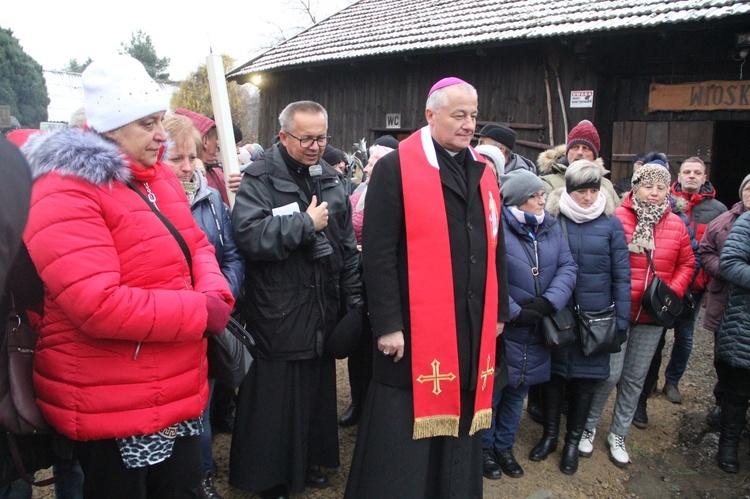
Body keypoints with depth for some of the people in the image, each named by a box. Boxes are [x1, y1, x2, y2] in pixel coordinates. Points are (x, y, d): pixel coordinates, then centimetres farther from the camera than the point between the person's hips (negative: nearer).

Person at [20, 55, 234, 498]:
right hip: (115, 409, -8)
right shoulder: (65, 195, -20)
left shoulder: (158, 177, 8)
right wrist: (202, 312, -22)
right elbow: (97, 305, -29)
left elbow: (196, 246, 12)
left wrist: (216, 294, -10)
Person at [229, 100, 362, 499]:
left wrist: (353, 300, 12)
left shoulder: (331, 180, 11)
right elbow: (248, 234, -27)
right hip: (278, 315, -6)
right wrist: (306, 223, -20)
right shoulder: (260, 179, -9)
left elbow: (347, 246, 15)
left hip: (322, 312, 6)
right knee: (274, 399, 5)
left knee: (317, 391, 17)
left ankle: (309, 461, 36)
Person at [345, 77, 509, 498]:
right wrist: (387, 324, -15)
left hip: (473, 326, 6)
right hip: (415, 327, -6)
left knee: (460, 420, 17)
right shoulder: (396, 168, -8)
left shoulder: (483, 172, 12)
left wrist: (499, 312, 14)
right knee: (402, 437, 5)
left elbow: (495, 249, 16)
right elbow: (379, 253, -12)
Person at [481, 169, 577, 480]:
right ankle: (485, 448, 29)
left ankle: (504, 446, 36)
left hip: (536, 329, 6)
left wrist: (549, 302, -17)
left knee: (518, 391, 18)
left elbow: (567, 267, -1)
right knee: (492, 390, 9)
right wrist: (514, 313, -21)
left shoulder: (551, 227, 4)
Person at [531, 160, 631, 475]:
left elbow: (621, 275, -2)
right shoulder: (552, 219, -3)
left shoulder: (611, 224, -3)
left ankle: (573, 441, 29)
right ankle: (550, 435, 30)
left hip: (596, 317, 0)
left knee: (586, 377, 11)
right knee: (554, 373, 10)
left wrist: (621, 320, -4)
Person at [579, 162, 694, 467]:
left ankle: (618, 436, 29)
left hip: (653, 316, 5)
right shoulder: (618, 218, -10)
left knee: (635, 378, 13)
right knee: (610, 373, -2)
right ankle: (588, 427, 22)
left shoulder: (676, 225, 5)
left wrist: (673, 291, -1)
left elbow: (687, 263, 13)